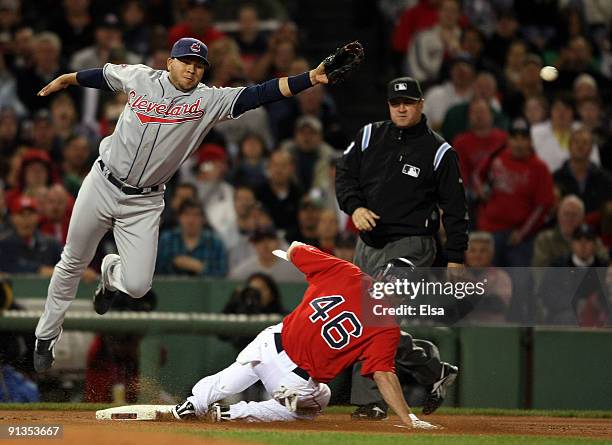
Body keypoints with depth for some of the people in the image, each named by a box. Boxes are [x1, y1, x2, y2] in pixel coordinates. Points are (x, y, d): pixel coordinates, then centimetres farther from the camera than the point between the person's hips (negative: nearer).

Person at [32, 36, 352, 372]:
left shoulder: (209, 101, -8)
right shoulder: (138, 78, -4)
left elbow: (260, 94, -19)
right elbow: (102, 75, 16)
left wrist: (311, 78, -31)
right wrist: (65, 80, 31)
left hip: (144, 204, 0)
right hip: (102, 186, 0)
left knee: (137, 285, -9)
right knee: (73, 263, 10)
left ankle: (112, 274, 29)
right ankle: (46, 337, 31)